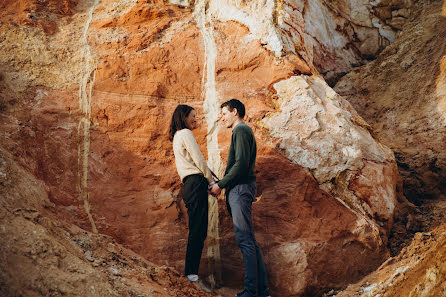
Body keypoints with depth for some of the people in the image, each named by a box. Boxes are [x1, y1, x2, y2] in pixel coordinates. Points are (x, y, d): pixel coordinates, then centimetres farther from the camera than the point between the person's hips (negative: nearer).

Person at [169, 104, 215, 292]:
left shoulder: (177, 136, 26)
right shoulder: (185, 134, -3)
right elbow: (199, 160, -8)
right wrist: (212, 181, -2)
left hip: (188, 185, 10)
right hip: (196, 182, -10)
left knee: (197, 231, 7)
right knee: (198, 231, -13)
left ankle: (191, 273, 7)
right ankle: (192, 274, -15)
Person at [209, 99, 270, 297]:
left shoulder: (241, 130, -8)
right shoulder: (243, 131, 24)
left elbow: (241, 164, -19)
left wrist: (220, 184, -12)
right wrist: (223, 184, 15)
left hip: (240, 189, -10)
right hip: (239, 190, 10)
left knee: (245, 240, -10)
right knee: (249, 240, 10)